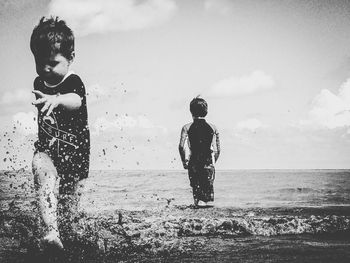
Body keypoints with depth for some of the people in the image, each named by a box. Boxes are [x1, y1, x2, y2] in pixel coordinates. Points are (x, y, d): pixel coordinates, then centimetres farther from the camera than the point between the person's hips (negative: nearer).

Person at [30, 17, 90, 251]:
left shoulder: (73, 82, -16)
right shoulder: (39, 83, 2)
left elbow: (75, 101, -41)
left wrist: (56, 99, -60)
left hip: (73, 150, -3)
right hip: (46, 149, 3)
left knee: (67, 199, 10)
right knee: (42, 170, -29)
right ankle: (51, 231, -41)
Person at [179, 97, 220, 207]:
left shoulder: (187, 127, 0)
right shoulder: (213, 128, 5)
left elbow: (181, 146, -11)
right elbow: (217, 150, 3)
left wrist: (184, 161, 0)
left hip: (193, 164, 0)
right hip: (208, 164, 0)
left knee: (196, 190, 9)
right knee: (209, 189, 7)